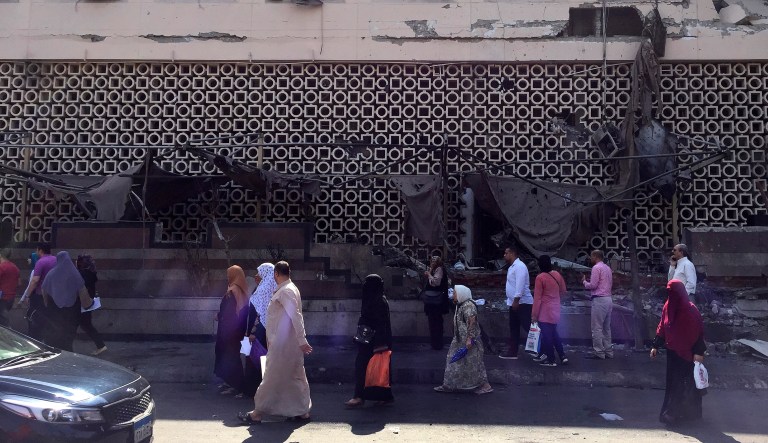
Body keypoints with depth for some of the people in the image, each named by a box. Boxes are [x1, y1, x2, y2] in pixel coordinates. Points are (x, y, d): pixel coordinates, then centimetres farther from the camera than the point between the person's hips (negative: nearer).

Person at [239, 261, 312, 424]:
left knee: (272, 377, -1)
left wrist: (302, 341, -26)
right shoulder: (291, 289, 13)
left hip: (282, 344, -10)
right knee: (295, 376, 13)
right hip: (290, 343, 10)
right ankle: (303, 411, 19)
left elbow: (296, 316, -24)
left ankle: (257, 414, 9)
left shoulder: (285, 291, -17)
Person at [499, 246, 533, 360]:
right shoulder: (513, 266, 16)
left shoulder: (519, 266, -16)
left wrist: (516, 300, -27)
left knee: (528, 327, -8)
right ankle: (512, 352, 18)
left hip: (522, 303, -10)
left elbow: (520, 285, -24)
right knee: (514, 328, 12)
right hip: (514, 303, 10)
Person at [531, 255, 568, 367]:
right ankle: (562, 356, 19)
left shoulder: (540, 278, -17)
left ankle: (551, 360, 7)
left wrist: (534, 314, -11)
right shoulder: (557, 274, 2)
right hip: (555, 310, 7)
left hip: (545, 312, -7)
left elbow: (537, 298, -16)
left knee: (547, 335, 2)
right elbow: (563, 291, 13)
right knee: (554, 333, 19)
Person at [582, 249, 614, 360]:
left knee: (597, 328, -6)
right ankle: (608, 351, 15)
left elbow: (592, 285, -15)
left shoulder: (596, 268, -10)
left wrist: (584, 281, 5)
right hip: (608, 299, 9)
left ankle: (598, 353, -6)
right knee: (606, 327, 13)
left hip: (599, 300, -9)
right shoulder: (607, 268, 17)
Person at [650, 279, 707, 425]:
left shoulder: (690, 310, -17)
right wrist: (656, 346, 8)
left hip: (686, 353, -6)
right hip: (672, 351, 6)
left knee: (686, 383, 3)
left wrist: (698, 352, -18)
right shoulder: (667, 307, 2)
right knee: (673, 382, 12)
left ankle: (688, 413, 14)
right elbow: (662, 328, 8)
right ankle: (673, 413, 22)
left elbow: (698, 332, -16)